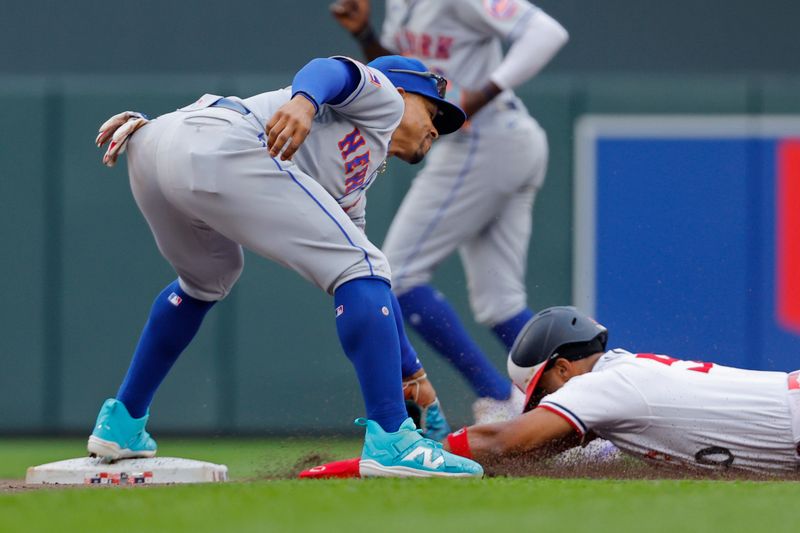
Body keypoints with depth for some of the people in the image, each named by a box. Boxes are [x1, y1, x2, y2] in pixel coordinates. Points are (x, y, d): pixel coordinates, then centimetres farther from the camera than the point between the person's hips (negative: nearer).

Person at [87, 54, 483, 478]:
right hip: (217, 150, -10)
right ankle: (390, 442, -15)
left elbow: (369, 286, 43)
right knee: (361, 269, -7)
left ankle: (120, 426, 39)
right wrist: (304, 101, -25)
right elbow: (330, 69, -3)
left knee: (207, 280, 37)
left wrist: (411, 371, 47)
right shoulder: (384, 99, 20)